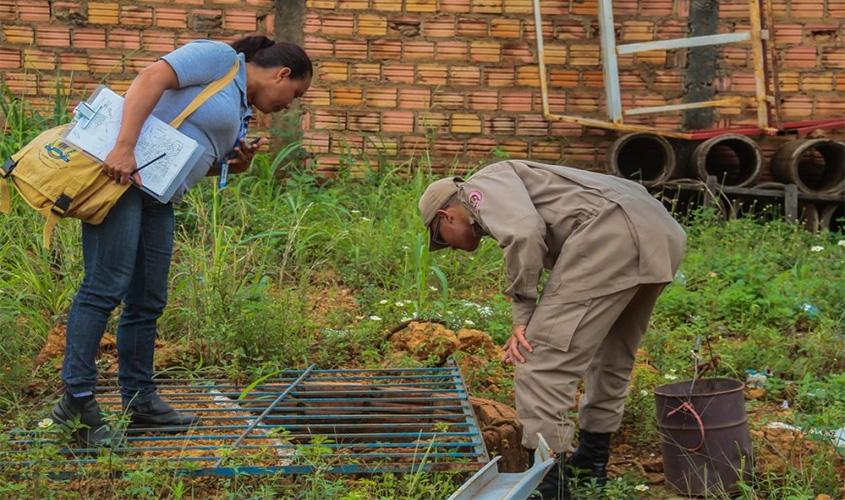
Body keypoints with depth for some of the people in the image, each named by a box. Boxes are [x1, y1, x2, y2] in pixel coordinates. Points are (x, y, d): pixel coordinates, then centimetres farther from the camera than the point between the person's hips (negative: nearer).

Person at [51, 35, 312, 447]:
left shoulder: (241, 110, 24)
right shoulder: (220, 58, -4)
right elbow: (151, 77, -17)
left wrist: (237, 163, 8)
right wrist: (124, 147, -27)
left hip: (157, 196, 10)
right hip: (119, 172, -10)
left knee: (148, 302, 10)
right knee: (107, 285, -14)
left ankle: (139, 400, 18)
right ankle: (76, 400, -12)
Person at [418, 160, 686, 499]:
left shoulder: (485, 185, 11)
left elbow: (525, 233, -12)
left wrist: (522, 314, -4)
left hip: (611, 235, -10)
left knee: (542, 365, -3)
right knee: (610, 358, 29)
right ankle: (589, 464, 41)